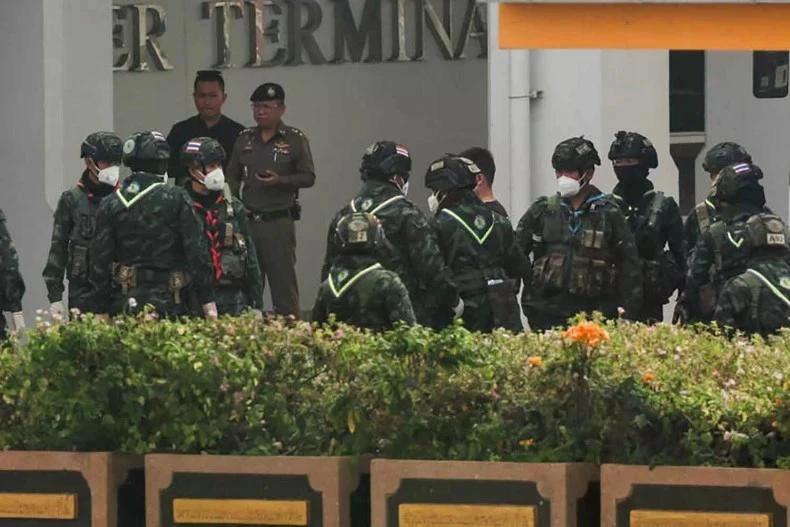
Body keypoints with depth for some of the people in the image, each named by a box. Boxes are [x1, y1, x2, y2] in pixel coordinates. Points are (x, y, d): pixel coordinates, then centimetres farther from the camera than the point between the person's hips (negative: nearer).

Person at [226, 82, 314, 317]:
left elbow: (308, 177, -2)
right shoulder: (244, 139, 13)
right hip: (247, 220, 5)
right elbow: (232, 175, 18)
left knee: (283, 279, -5)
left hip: (279, 221, -5)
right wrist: (236, 201, 1)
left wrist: (280, 181, -17)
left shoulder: (295, 140, 0)